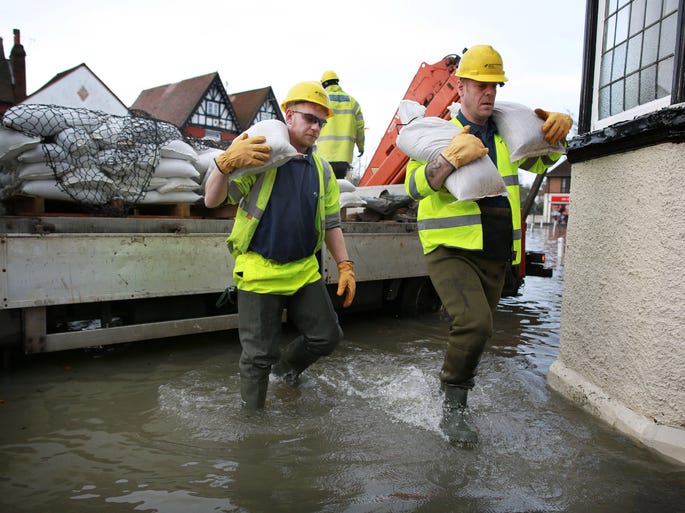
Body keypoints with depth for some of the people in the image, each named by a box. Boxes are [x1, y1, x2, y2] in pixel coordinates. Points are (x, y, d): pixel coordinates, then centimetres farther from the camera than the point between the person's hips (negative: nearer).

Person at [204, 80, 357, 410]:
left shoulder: (322, 170, 12)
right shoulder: (259, 153, -7)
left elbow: (331, 223, 16)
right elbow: (212, 201, -12)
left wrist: (345, 265, 9)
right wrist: (226, 163, -30)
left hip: (304, 270, 6)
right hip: (259, 272, -5)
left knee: (326, 337, 12)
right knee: (258, 355, 4)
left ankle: (286, 365, 41)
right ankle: (252, 413, 29)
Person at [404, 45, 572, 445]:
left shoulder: (504, 137, 18)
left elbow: (541, 161, 32)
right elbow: (414, 186, -12)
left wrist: (556, 133, 11)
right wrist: (453, 158, -28)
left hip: (495, 256, 6)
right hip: (451, 250, -6)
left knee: (475, 335, 13)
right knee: (475, 323, -26)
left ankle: (454, 411, 34)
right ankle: (452, 403, -2)